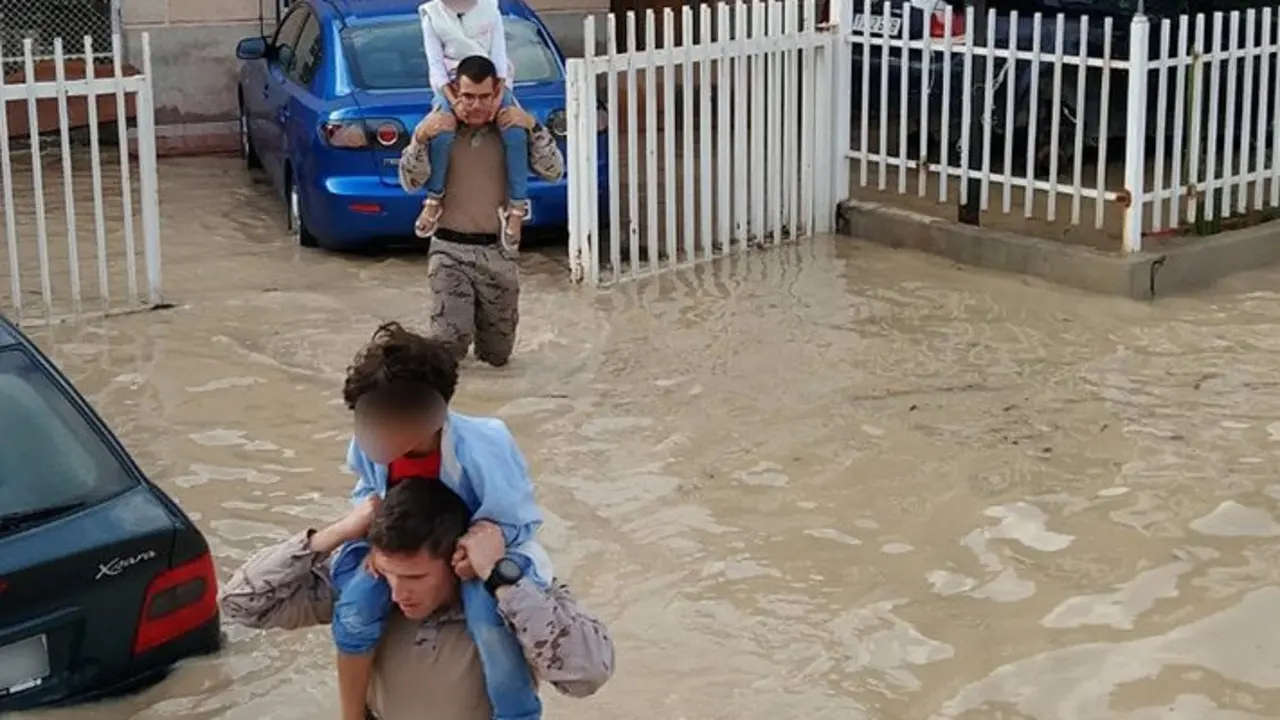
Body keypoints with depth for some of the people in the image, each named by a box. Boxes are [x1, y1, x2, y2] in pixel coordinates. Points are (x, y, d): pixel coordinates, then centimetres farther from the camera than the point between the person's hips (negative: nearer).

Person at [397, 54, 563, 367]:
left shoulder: (510, 129, 1)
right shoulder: (439, 127, -3)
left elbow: (554, 171, -5)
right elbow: (410, 182, -8)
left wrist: (533, 128, -17)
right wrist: (420, 137, -22)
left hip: (499, 252, 2)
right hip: (450, 250, -2)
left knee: (498, 355, 11)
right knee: (448, 346, -14)